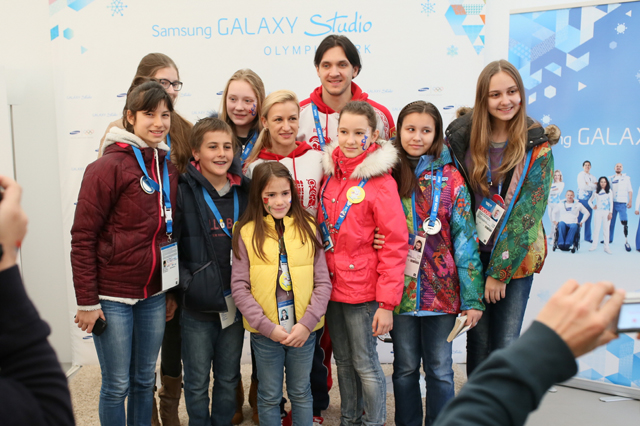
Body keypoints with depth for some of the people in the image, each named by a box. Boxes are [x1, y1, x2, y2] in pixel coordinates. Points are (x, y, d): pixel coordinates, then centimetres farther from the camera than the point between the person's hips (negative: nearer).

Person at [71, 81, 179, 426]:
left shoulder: (169, 170, 6)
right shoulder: (108, 167, -12)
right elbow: (82, 237, -12)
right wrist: (87, 301, -13)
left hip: (153, 296, 5)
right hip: (112, 296, -5)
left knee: (144, 381, 17)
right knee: (117, 385, 7)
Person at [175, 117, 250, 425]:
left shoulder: (244, 191, 3)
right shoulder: (184, 192, -9)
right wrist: (186, 283, -16)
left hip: (234, 303, 3)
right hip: (197, 306, -3)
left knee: (228, 379, 17)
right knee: (197, 382, 11)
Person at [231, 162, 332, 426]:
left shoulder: (308, 228, -1)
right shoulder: (247, 233, -5)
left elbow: (323, 282, -1)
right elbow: (239, 287, -6)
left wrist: (307, 324, -12)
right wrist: (267, 326, -13)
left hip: (304, 330, 1)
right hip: (264, 332, -1)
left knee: (301, 393, 17)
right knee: (269, 396, 14)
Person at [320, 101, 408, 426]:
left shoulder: (380, 181, -13)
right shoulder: (331, 174, 5)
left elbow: (396, 245, -14)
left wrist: (387, 302, -16)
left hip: (362, 289, -6)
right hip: (332, 286, 6)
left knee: (365, 363, 6)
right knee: (343, 360, 19)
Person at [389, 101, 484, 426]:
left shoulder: (450, 178, -2)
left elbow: (466, 239, -4)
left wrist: (473, 298, -8)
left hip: (441, 290, -1)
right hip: (400, 289, 1)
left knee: (439, 369, 11)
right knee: (405, 368, 14)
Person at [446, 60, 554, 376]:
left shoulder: (537, 145, -6)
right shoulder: (461, 136, -2)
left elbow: (528, 211, -10)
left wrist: (499, 271, -11)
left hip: (516, 258, -1)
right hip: (473, 255, 1)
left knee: (505, 347, 0)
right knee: (478, 342, 8)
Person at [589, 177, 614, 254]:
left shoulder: (609, 191, 7)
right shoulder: (596, 192, 9)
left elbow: (611, 202, 4)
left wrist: (610, 213, -3)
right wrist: (593, 206, -2)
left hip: (606, 212, -1)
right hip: (598, 212, 1)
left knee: (606, 229, 0)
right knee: (596, 228, -1)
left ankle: (606, 247, 2)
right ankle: (594, 245, 7)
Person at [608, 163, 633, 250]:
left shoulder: (626, 178, 9)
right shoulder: (611, 179, 14)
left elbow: (630, 190, 6)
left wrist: (630, 201, -3)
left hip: (622, 203, -3)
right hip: (612, 203, 3)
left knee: (624, 222, -11)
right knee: (611, 222, 6)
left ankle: (626, 242, -9)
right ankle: (609, 239, 17)